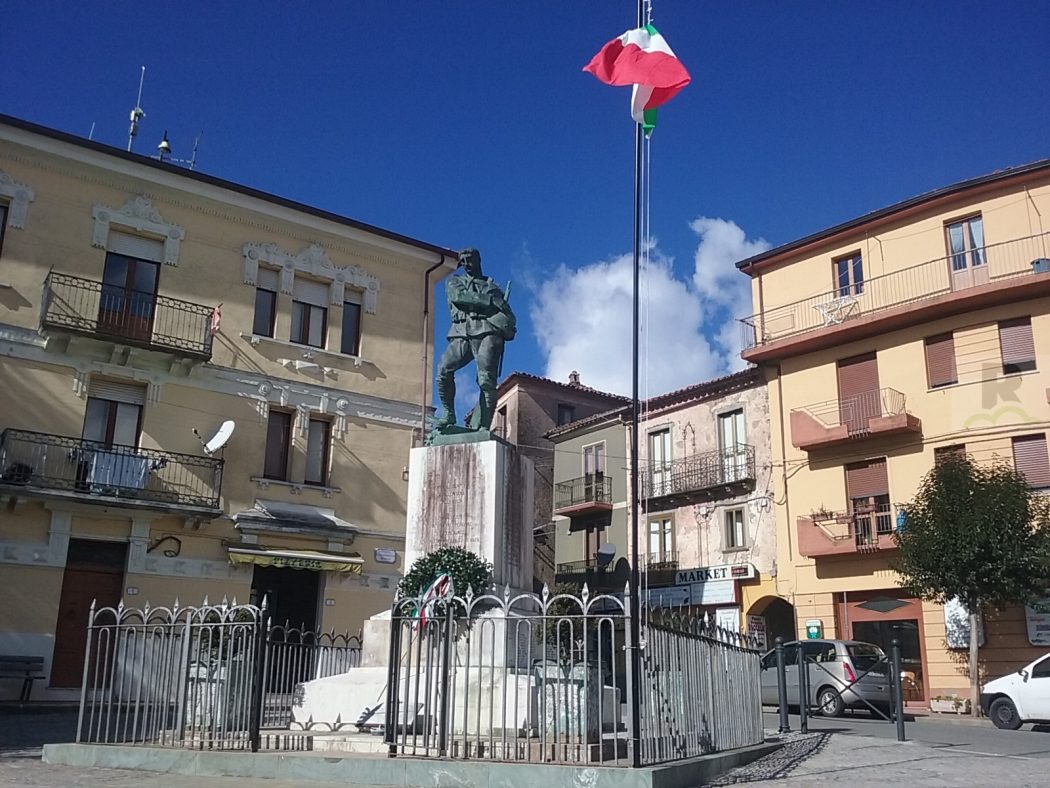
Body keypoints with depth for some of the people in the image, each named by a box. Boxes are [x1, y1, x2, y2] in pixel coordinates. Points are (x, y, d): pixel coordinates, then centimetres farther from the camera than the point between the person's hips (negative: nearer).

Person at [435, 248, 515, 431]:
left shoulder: (492, 286, 27)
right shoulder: (454, 282, 27)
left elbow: (508, 315, 15)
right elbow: (459, 297, 2)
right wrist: (488, 300, -4)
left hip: (487, 332, -1)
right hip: (462, 334, 1)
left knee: (487, 380, -19)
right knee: (444, 369, -23)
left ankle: (483, 427, -21)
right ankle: (448, 414, -9)